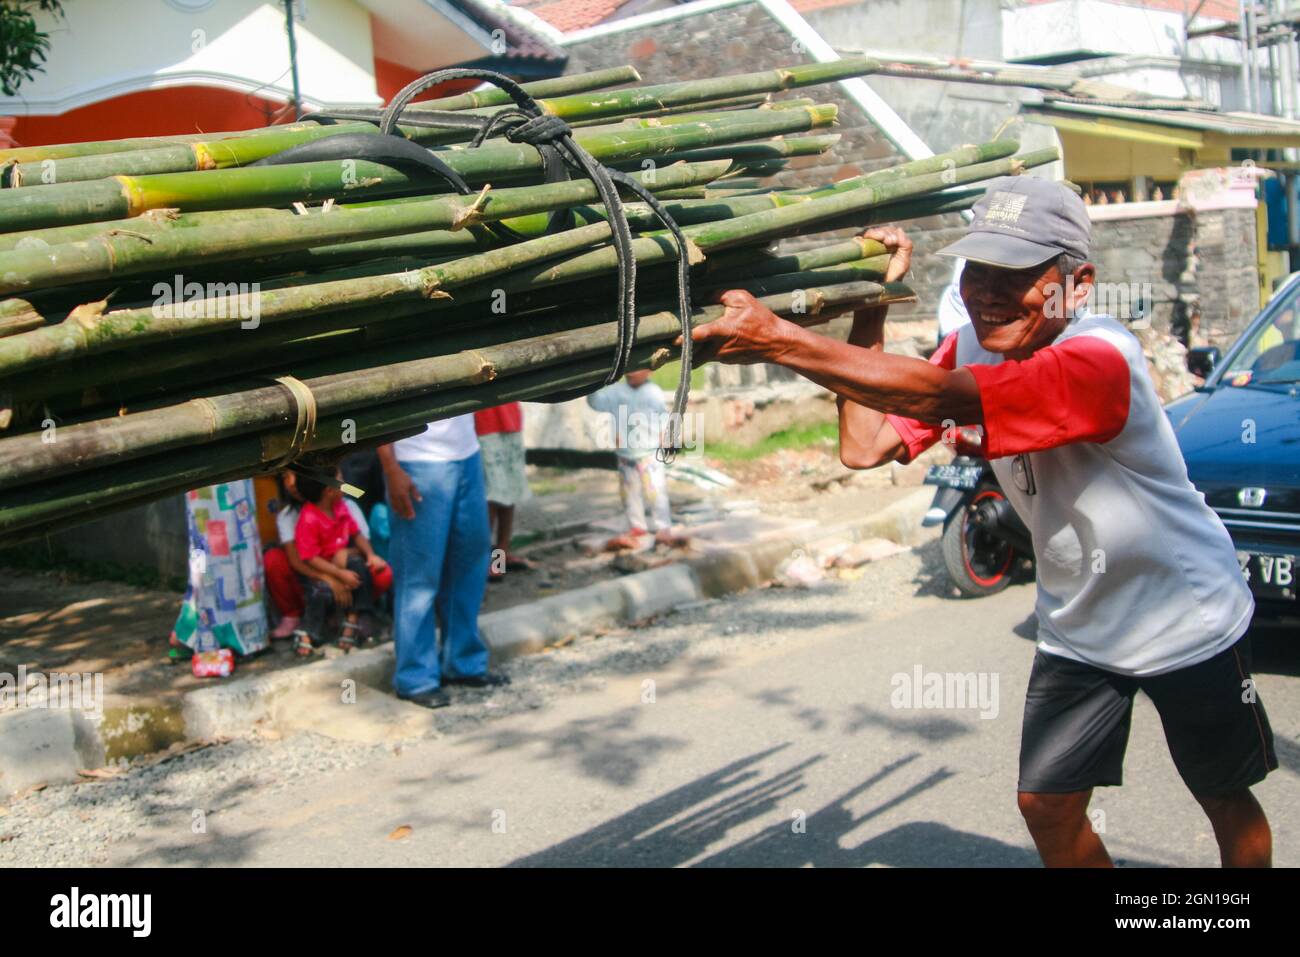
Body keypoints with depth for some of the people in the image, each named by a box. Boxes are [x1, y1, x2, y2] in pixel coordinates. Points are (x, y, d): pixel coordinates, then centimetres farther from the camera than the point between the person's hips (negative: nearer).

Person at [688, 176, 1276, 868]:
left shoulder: (1100, 358, -34)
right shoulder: (972, 348, -10)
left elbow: (940, 399, -48)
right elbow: (864, 445, -19)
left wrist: (777, 339, -54)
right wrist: (871, 304, -22)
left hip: (1184, 623, -5)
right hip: (1076, 629, 5)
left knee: (1225, 801, 15)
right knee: (1046, 805, 4)